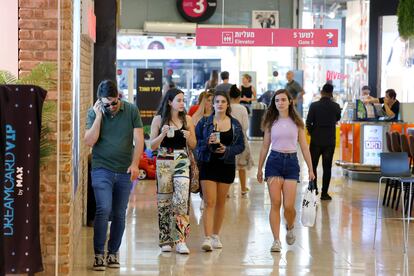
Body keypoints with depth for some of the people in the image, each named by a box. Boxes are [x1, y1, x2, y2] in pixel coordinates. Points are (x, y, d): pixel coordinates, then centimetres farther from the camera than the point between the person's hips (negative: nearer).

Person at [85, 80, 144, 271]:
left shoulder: (131, 110, 1)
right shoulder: (94, 113, -1)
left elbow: (139, 139, 0)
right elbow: (89, 141, -9)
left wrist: (135, 164, -8)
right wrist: (99, 117, -14)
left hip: (125, 171, 2)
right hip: (102, 170, -2)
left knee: (119, 215, 7)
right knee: (104, 209, -15)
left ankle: (113, 253, 20)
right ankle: (99, 254, -9)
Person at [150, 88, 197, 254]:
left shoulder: (187, 120, 6)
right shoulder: (159, 119, 1)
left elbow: (193, 146, 11)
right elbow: (152, 146, 1)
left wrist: (189, 137, -10)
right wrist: (163, 134, -15)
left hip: (182, 163, 1)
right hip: (163, 163, 0)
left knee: (182, 200, -12)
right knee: (164, 201, 4)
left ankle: (180, 240, -10)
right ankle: (166, 240, 14)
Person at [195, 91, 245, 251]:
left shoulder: (235, 124, 6)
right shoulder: (204, 122, 1)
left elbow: (241, 146, 5)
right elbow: (195, 142, 0)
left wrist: (227, 150, -12)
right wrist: (207, 142, -19)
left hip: (227, 166, 3)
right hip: (208, 165, -2)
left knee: (220, 203, 10)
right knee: (209, 203, -11)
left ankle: (215, 236, 23)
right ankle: (207, 238, -16)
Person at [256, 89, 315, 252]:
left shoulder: (296, 122, 6)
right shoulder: (271, 123, 7)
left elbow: (304, 147, 7)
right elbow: (265, 147, 13)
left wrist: (310, 169, 2)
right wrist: (259, 169, 13)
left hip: (291, 162, 0)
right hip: (274, 161, 0)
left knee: (289, 206, -6)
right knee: (275, 204, -7)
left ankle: (290, 227, 26)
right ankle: (276, 240, -2)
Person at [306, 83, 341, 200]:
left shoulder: (314, 106, -9)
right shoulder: (335, 106, -5)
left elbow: (308, 123, -9)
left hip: (316, 140, -1)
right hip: (330, 140, 1)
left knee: (312, 166, 14)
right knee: (327, 167, 4)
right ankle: (324, 193, 3)